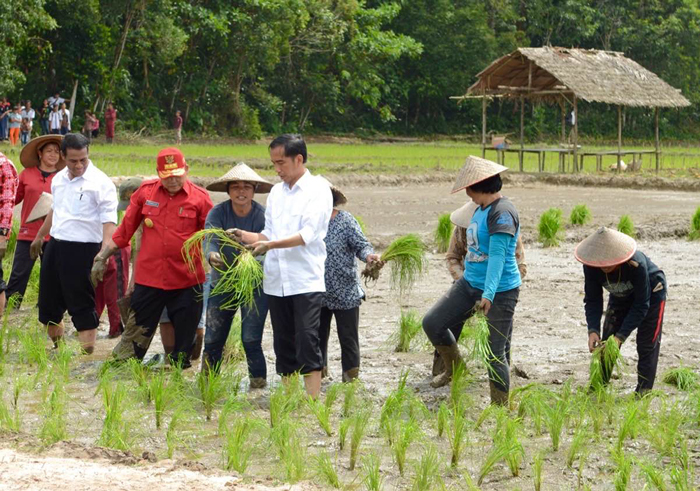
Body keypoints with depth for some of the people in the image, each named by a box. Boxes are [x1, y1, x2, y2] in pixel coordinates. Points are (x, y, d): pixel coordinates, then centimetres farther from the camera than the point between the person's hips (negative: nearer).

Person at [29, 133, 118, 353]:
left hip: (83, 248, -7)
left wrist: (105, 252, -30)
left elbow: (108, 220, -18)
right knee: (48, 300, 15)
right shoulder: (59, 179, 10)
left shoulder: (100, 182, -13)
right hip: (55, 244, 7)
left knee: (81, 302, -4)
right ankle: (54, 340, 32)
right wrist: (40, 236, 37)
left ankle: (87, 348, 4)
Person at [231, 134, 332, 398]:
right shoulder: (276, 191, 16)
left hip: (306, 280, -7)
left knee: (307, 342, -12)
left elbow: (309, 234, -15)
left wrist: (271, 244, -25)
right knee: (283, 345, 9)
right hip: (276, 281, 7)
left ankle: (313, 402, -12)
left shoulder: (318, 190, -5)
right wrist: (248, 236, 0)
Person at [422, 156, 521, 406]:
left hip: (499, 292, -9)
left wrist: (488, 295, -36)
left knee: (496, 353, -4)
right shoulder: (481, 210, 11)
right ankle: (454, 369, 24)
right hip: (470, 284, 9)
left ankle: (500, 405, 9)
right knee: (432, 323, 3)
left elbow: (497, 255, -29)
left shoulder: (503, 213, -20)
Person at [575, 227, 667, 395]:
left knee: (647, 344, -9)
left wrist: (621, 336, -38)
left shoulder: (636, 264, -41)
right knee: (606, 342, 0)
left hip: (651, 292, -4)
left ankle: (643, 391, -3)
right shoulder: (591, 267, -30)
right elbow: (592, 300, -21)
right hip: (621, 296, 4)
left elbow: (641, 304, -34)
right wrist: (593, 330, -37)